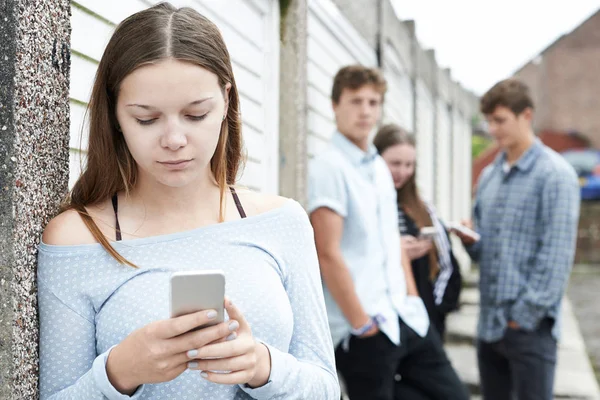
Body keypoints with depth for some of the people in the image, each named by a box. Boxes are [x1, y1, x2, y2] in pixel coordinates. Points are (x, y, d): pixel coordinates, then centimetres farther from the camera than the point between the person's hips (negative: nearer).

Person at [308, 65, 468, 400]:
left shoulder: (380, 167, 14)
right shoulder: (329, 167, -12)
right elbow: (328, 254, -17)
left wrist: (413, 301, 13)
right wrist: (362, 324, -16)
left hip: (405, 319, 8)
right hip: (362, 329, -8)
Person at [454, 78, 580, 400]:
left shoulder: (555, 174, -7)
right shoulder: (489, 176, 13)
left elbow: (556, 256, -12)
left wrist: (527, 314, -15)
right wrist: (469, 238, -4)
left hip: (529, 325, -7)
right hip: (490, 322, 7)